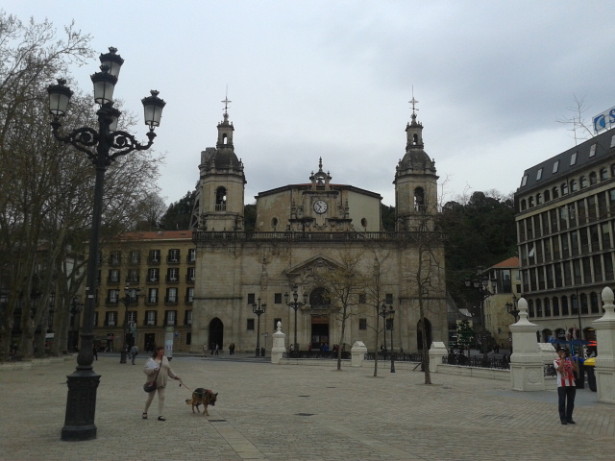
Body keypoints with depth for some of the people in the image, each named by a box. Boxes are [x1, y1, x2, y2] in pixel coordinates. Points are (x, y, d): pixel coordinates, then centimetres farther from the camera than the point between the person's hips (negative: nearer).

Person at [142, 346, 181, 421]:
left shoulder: (165, 359, 8)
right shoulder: (151, 360, -7)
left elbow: (169, 370, 15)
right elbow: (145, 370, -13)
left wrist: (174, 376, 10)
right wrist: (153, 370, -29)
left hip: (162, 383, 4)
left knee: (162, 397, 0)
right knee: (150, 398, 7)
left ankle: (160, 415, 4)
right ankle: (145, 412, 30)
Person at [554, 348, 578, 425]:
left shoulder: (569, 361, 14)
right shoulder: (556, 361, 2)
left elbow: (576, 369, 1)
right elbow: (559, 369, -16)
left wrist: (572, 359, -7)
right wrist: (562, 359, -12)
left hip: (571, 384, 4)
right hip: (562, 385, -4)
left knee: (571, 402, 7)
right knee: (562, 402, -1)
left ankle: (569, 418, 17)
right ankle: (563, 419, 6)